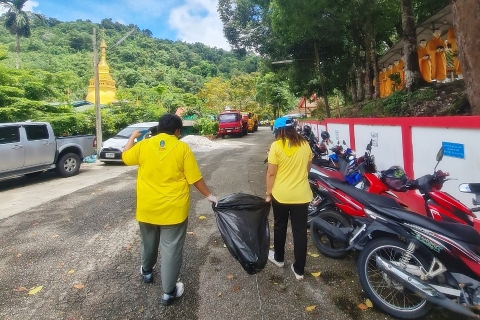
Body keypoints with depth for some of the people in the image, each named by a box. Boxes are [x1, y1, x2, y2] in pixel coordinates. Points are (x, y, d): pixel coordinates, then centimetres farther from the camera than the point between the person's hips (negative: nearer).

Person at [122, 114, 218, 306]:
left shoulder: (144, 145, -4)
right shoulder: (182, 148, -10)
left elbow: (125, 157, 15)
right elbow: (195, 178, -9)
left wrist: (133, 136, 27)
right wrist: (208, 195, 4)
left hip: (147, 207, 4)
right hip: (173, 208, -3)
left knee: (148, 242, 25)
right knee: (171, 248, 6)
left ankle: (147, 272, 48)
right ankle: (169, 292, 15)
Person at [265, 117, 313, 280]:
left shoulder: (276, 146, -12)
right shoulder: (305, 144, 0)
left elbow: (271, 173, -11)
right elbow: (308, 168, 12)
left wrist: (268, 193, -1)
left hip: (280, 195, -2)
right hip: (301, 195, 3)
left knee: (280, 227, 19)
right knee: (300, 231, 10)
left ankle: (278, 258, 38)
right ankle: (299, 269, 18)